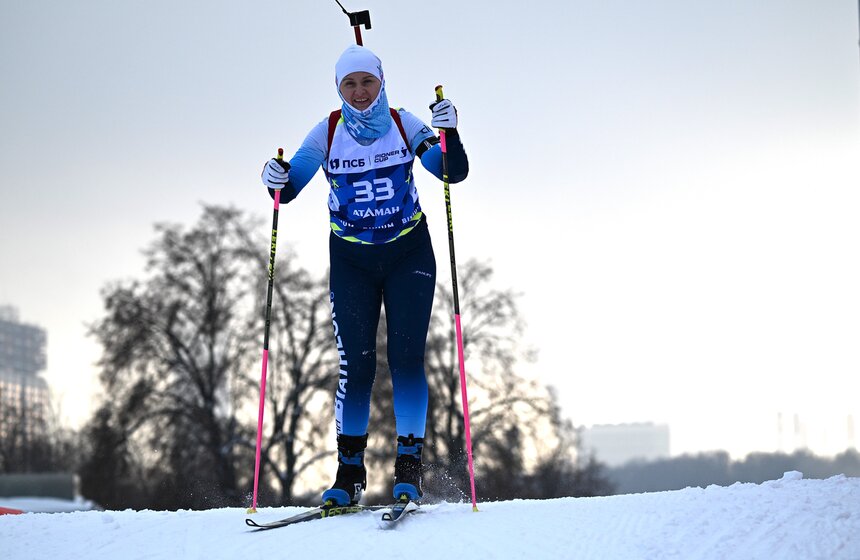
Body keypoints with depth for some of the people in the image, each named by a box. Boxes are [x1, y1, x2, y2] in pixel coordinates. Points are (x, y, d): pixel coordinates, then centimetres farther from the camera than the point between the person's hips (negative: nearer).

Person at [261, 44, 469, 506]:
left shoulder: (403, 124, -7)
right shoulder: (327, 133, -6)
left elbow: (454, 173, -12)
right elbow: (289, 190, -8)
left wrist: (449, 133, -31)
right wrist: (276, 180, -30)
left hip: (409, 253, 0)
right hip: (351, 260, 1)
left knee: (406, 357, -9)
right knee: (355, 364, -5)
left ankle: (409, 467, -3)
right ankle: (349, 473, 3)